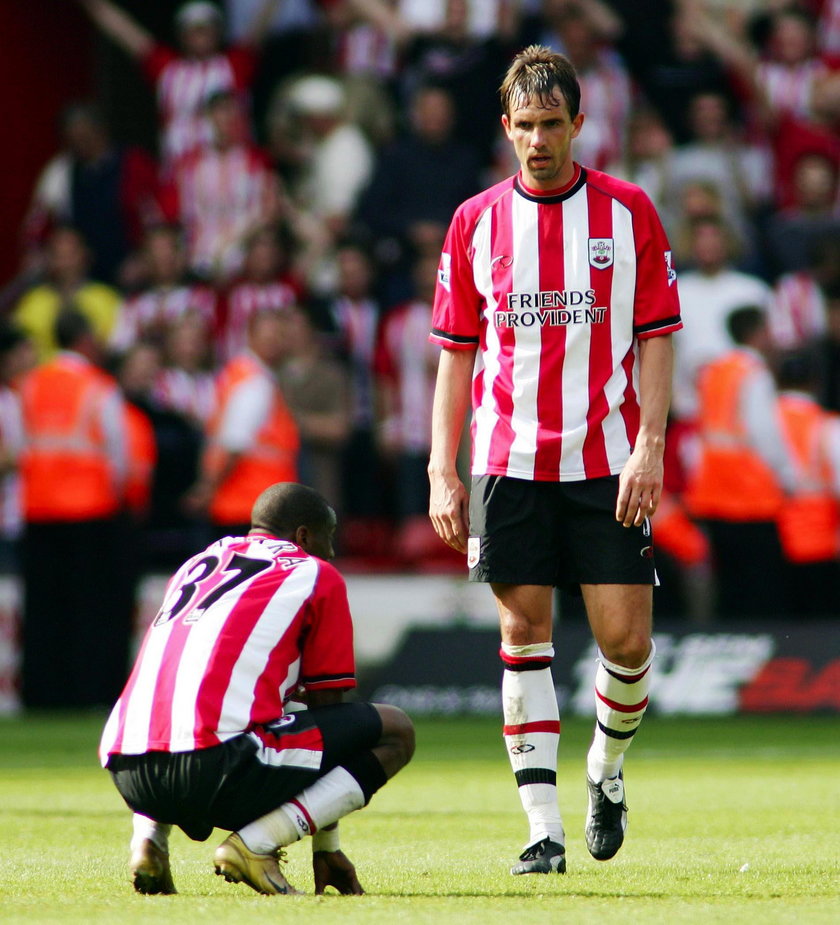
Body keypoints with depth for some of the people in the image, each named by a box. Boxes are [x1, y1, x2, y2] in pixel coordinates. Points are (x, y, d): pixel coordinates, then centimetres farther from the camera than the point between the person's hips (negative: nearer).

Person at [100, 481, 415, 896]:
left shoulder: (196, 565, 28)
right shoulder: (317, 577, 13)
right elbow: (327, 709, 16)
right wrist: (325, 848, 22)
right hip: (216, 765, -7)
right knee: (395, 732, 7)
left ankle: (148, 838, 12)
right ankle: (254, 843, -10)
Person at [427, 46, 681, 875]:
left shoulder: (627, 213, 2)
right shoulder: (475, 222, 6)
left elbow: (655, 338, 2)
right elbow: (456, 352, 9)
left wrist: (648, 447, -8)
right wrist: (442, 472, 2)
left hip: (607, 460, -1)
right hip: (510, 460, 1)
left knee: (626, 637, -4)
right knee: (523, 633, -3)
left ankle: (607, 770, 25)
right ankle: (543, 828, -1)